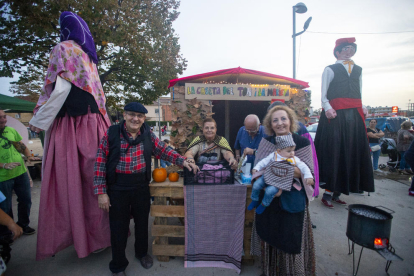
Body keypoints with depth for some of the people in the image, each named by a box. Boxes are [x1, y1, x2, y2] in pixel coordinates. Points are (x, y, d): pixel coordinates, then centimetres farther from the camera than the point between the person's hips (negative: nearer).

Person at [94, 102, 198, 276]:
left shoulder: (148, 134, 1)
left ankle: (141, 252, 48)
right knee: (119, 227, 12)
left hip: (141, 186, 3)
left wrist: (182, 161, -12)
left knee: (142, 222, 19)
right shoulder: (111, 134, -8)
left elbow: (163, 150, 2)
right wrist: (101, 192, -9)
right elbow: (100, 163, -7)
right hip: (118, 188, -2)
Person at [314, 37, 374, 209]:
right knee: (333, 151, -9)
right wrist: (327, 108, -16)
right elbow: (323, 94, 0)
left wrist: (362, 107, 7)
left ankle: (335, 193, 12)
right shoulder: (330, 69, 7)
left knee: (351, 152, 4)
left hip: (354, 116, 6)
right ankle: (328, 193, -1)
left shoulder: (358, 70, 24)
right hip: (335, 115, -6)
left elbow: (359, 93, 23)